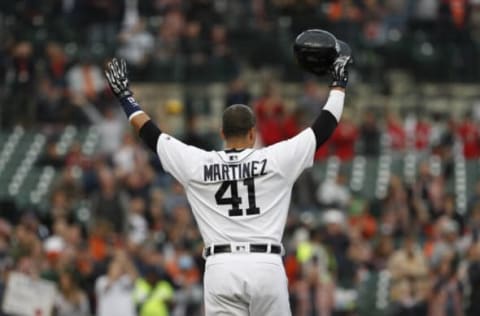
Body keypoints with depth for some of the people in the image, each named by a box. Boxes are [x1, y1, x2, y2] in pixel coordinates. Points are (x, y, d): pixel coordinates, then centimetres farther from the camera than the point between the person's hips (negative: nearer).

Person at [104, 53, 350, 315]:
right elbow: (324, 127, 11)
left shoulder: (197, 164, 5)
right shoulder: (276, 160, 2)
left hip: (221, 268, 1)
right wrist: (338, 84, 25)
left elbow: (150, 133, 16)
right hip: (267, 266, -1)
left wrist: (124, 96, 29)